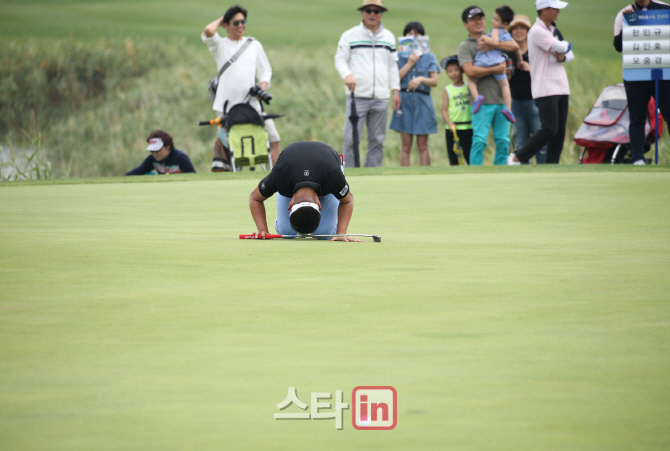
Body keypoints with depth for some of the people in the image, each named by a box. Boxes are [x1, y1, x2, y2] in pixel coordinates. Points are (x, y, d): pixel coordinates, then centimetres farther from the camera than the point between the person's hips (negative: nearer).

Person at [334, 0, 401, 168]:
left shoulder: (389, 37, 16)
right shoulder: (349, 35, 4)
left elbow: (393, 65, 19)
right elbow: (340, 59, 2)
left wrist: (395, 90, 13)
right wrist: (347, 75, -18)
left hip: (381, 97, 4)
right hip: (357, 96, -4)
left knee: (377, 140, 4)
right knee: (351, 138, -9)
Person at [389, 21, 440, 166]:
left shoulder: (429, 57, 10)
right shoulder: (399, 57, 9)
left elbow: (434, 81, 1)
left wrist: (421, 79, -17)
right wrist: (409, 64, -7)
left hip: (423, 102, 0)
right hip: (405, 101, 0)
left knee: (423, 145, -1)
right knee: (406, 146, -1)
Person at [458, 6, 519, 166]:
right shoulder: (465, 46, 4)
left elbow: (514, 46, 1)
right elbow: (470, 71, -11)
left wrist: (493, 44, -10)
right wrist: (495, 69, -10)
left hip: (501, 98, 4)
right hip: (482, 101, -4)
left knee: (503, 140, 4)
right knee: (479, 140, -10)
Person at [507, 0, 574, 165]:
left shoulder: (553, 30, 18)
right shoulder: (537, 31, -10)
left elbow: (570, 54, 18)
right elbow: (559, 47, -20)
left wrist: (563, 57, -6)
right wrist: (565, 46, 3)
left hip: (561, 88, 9)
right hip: (545, 89, -9)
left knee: (560, 131, 3)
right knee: (549, 130, -14)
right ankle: (516, 158, -6)